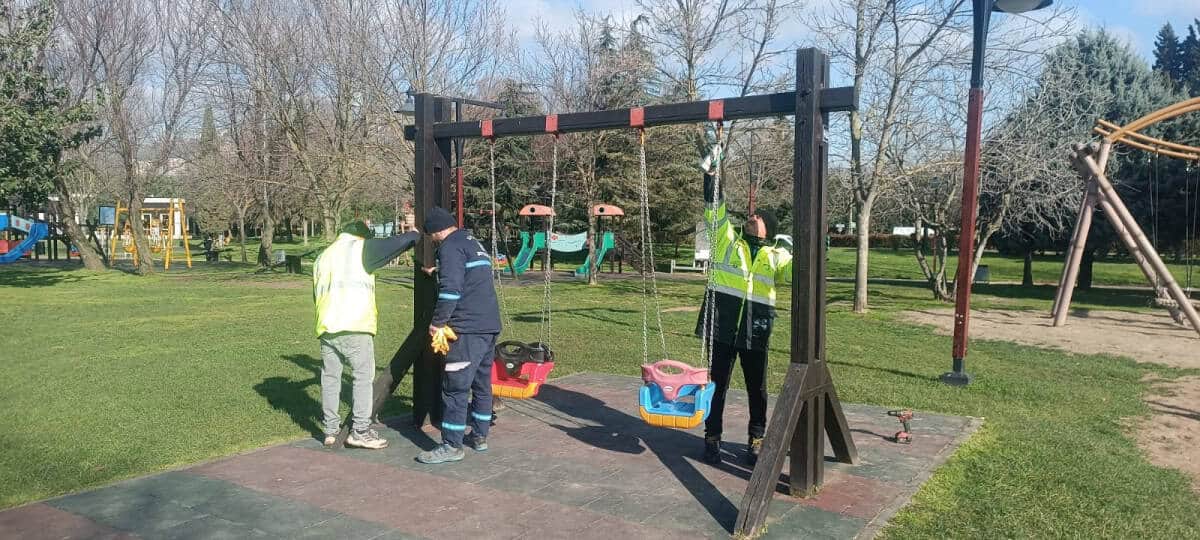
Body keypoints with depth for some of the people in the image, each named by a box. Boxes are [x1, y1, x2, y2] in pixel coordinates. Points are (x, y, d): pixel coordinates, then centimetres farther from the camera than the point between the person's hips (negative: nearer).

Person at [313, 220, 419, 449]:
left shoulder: (324, 256, 24)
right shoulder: (361, 248, 4)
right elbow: (401, 241, -3)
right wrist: (417, 236, 14)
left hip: (326, 326, 7)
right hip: (355, 326, -6)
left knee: (330, 377, 13)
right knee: (364, 375, 0)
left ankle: (330, 431, 16)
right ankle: (360, 431, -3)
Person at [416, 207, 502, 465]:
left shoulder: (450, 247, -8)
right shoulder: (474, 242, 20)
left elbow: (450, 289, -18)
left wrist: (438, 322, -10)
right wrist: (439, 271, 42)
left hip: (468, 328, -10)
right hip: (490, 325, 10)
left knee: (456, 387, -5)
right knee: (482, 383, 16)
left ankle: (452, 446, -1)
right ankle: (479, 436, 25)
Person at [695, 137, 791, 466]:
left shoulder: (776, 255, 9)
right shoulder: (727, 241, 8)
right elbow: (715, 208, -1)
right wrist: (710, 175, -10)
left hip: (755, 330, 1)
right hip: (723, 325, -1)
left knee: (757, 388, 9)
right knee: (717, 383, 6)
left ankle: (757, 440, 22)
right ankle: (712, 438, 18)